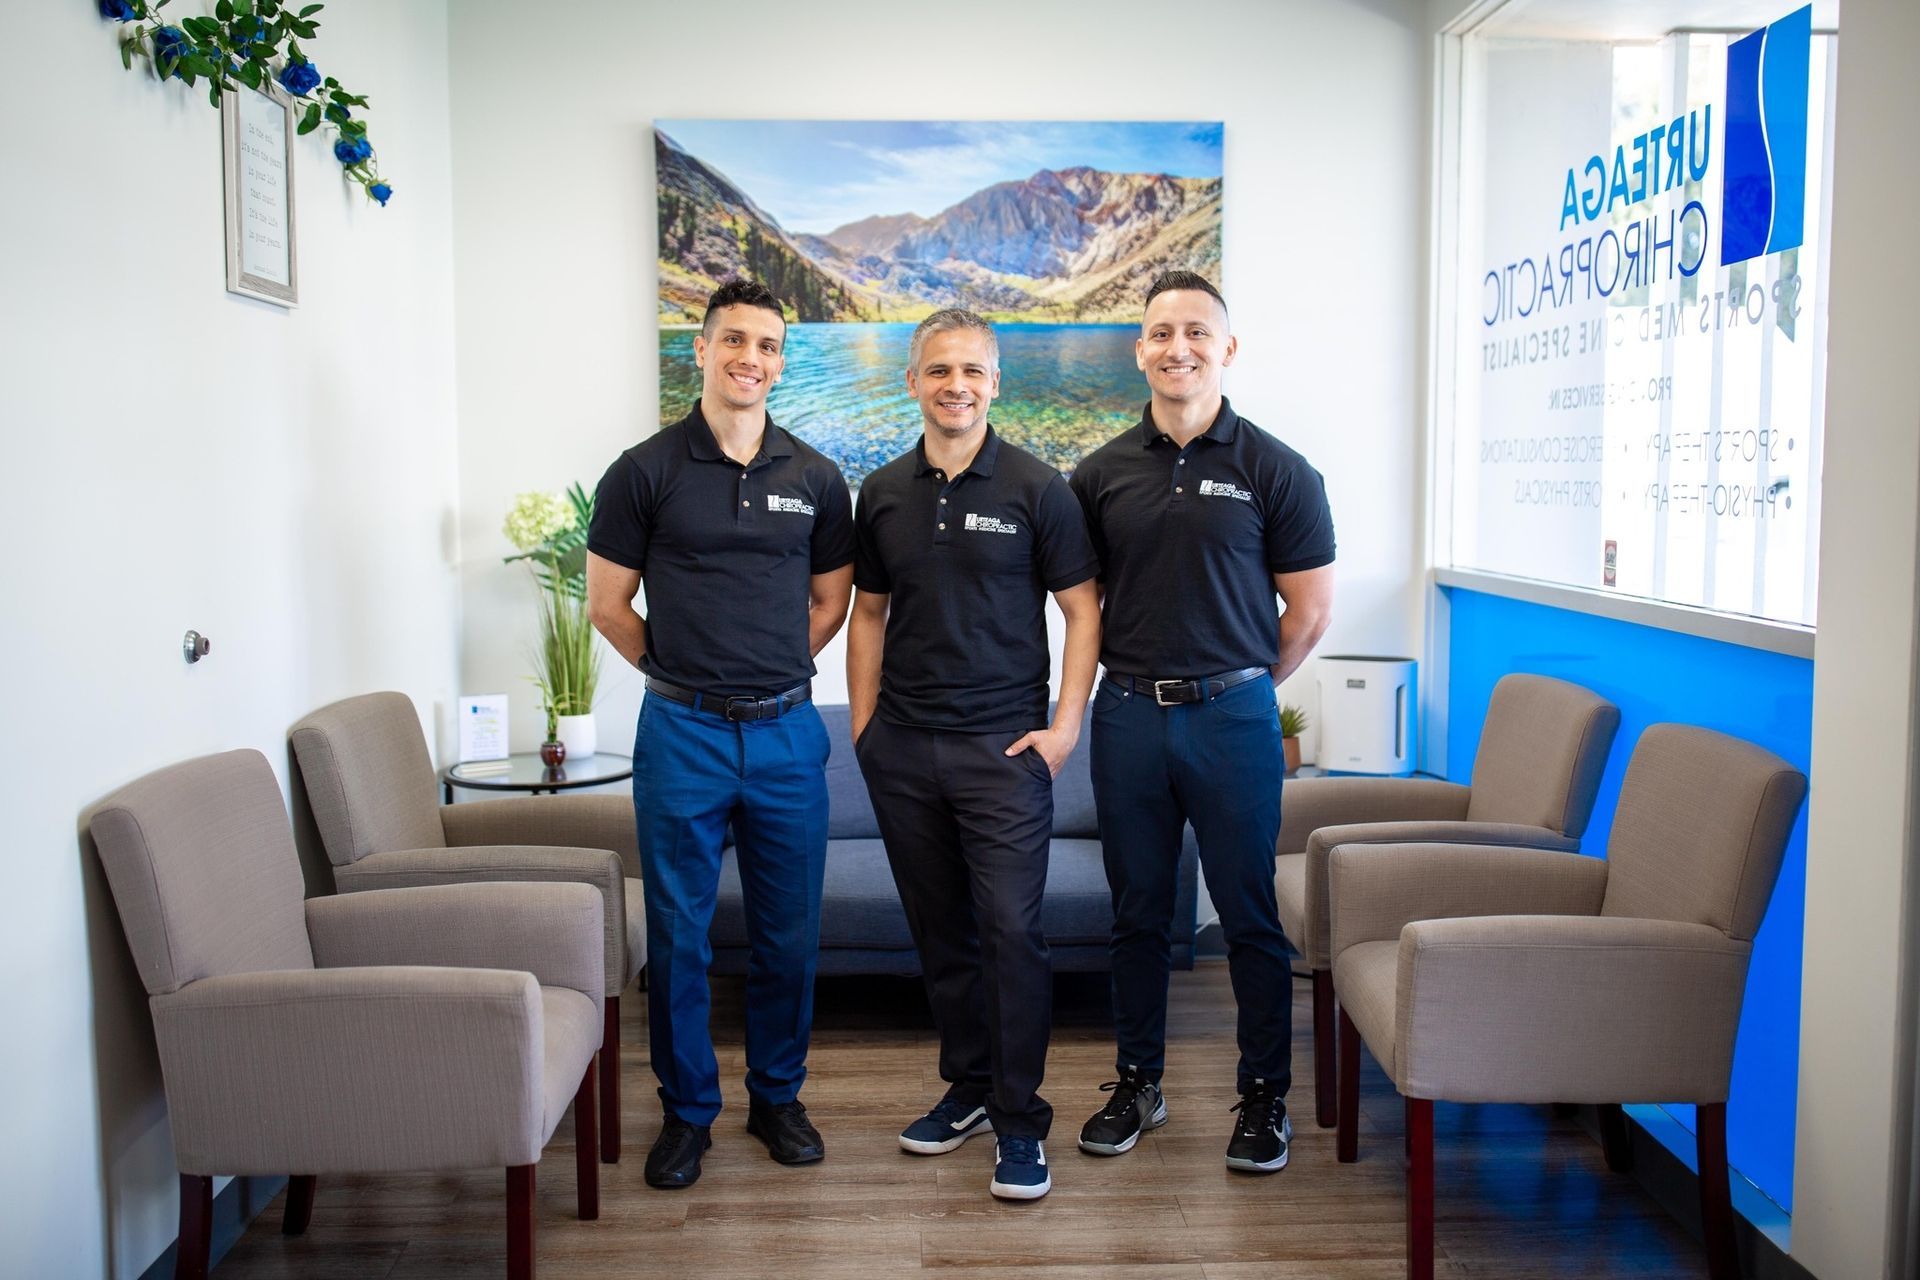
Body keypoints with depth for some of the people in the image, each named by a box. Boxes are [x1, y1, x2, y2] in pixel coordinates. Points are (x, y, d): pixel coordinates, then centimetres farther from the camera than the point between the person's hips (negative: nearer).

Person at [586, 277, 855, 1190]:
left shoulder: (814, 479, 6)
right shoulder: (646, 471, -1)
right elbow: (607, 603, 3)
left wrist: (768, 670, 10)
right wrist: (684, 672, 7)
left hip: (786, 731, 2)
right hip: (682, 734, -2)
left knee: (788, 931, 10)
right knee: (678, 934, 5)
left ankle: (777, 1096, 27)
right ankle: (687, 1110, 21)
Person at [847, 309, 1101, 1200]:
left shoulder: (1035, 488, -2)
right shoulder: (882, 493, 9)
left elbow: (1082, 610, -1)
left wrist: (1065, 726, -8)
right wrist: (864, 724, 8)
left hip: (1002, 746, -4)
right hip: (902, 749, 4)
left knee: (1011, 929, -6)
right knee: (938, 928, 12)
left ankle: (1019, 1120, 6)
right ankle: (967, 1084, 28)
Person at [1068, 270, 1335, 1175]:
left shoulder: (1273, 470, -2)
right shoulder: (1103, 473, 6)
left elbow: (1310, 608, 2)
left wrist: (1235, 687, 7)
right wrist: (1139, 679, 7)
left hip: (1231, 716, -2)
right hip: (1127, 714, 3)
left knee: (1250, 914, 4)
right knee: (1138, 912, 12)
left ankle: (1265, 1095, 19)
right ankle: (1136, 1082, 26)